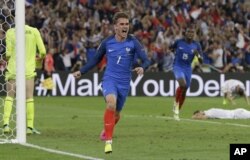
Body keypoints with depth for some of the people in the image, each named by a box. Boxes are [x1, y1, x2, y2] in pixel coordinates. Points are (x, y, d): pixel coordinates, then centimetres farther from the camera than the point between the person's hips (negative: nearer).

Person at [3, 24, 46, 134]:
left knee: (9, 96, 8)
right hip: (28, 69, 0)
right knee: (29, 97, 3)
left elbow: (8, 54, -7)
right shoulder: (34, 31, -2)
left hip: (13, 69, 0)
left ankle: (6, 123, -1)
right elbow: (43, 51, -3)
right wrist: (40, 58, 19)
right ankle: (30, 126, 1)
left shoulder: (10, 32, -3)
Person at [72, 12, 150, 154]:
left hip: (124, 83, 1)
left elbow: (146, 60, -11)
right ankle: (108, 141, -25)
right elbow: (96, 60, 14)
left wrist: (142, 67, -34)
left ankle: (106, 130, 50)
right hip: (109, 79, -1)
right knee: (111, 103, -30)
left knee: (116, 114, 15)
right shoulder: (107, 42, -2)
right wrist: (81, 72, 12)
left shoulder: (133, 42, -6)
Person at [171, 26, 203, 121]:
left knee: (184, 91, 9)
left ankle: (177, 112, 26)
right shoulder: (179, 42, -6)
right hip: (178, 67, -3)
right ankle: (176, 104, -10)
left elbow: (201, 61, -4)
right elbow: (171, 49, 15)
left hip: (188, 68, 3)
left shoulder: (196, 45, -3)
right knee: (182, 84, -30)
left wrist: (198, 55, -21)